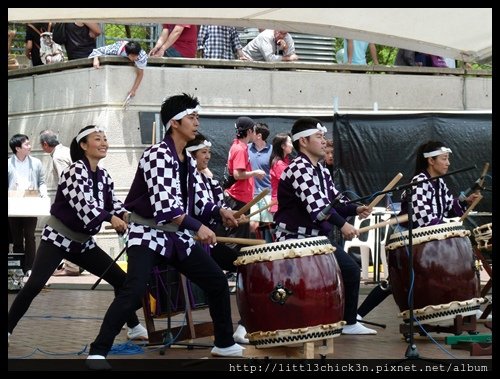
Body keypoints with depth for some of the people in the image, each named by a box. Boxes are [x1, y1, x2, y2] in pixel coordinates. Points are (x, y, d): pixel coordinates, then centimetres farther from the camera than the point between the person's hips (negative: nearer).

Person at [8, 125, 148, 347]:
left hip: (83, 242, 7)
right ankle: (7, 329, -15)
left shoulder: (103, 177, 7)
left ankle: (134, 328, 19)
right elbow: (82, 202, -31)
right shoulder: (76, 170, -17)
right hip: (58, 238, -7)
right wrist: (111, 218, -42)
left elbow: (114, 205, 5)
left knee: (121, 279, 6)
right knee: (35, 284, -23)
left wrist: (126, 217, -18)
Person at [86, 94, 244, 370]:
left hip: (177, 236, 9)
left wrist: (219, 212, -7)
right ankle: (98, 352, -21)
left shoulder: (188, 160, 11)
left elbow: (197, 198, 13)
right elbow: (163, 201, -25)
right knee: (134, 290, -25)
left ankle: (224, 344, 25)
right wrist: (197, 227, -29)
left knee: (217, 281, 9)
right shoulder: (157, 154, -16)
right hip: (148, 233, -9)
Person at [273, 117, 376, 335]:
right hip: (295, 240, -10)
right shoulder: (299, 168, -18)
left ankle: (349, 323, 21)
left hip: (317, 237, 10)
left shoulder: (320, 170, 12)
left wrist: (355, 210, -6)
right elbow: (315, 204, -30)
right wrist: (342, 224, -36)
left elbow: (334, 201, 13)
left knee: (350, 268, 11)